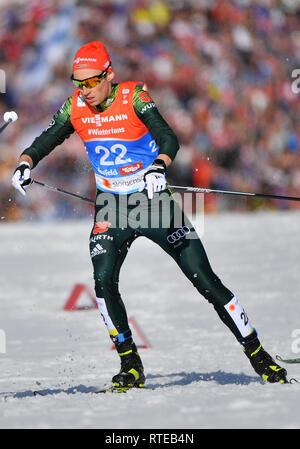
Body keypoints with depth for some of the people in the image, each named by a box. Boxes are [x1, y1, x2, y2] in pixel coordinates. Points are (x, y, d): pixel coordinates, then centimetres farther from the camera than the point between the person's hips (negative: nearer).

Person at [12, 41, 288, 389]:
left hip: (153, 200, -3)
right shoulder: (75, 107, -3)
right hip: (111, 206, 3)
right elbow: (44, 142, 4)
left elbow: (169, 139, -27)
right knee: (103, 280, -19)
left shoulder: (134, 97, -16)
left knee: (206, 282, -4)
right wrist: (25, 163, -17)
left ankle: (257, 354, 8)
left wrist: (159, 167, -47)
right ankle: (130, 366, -3)